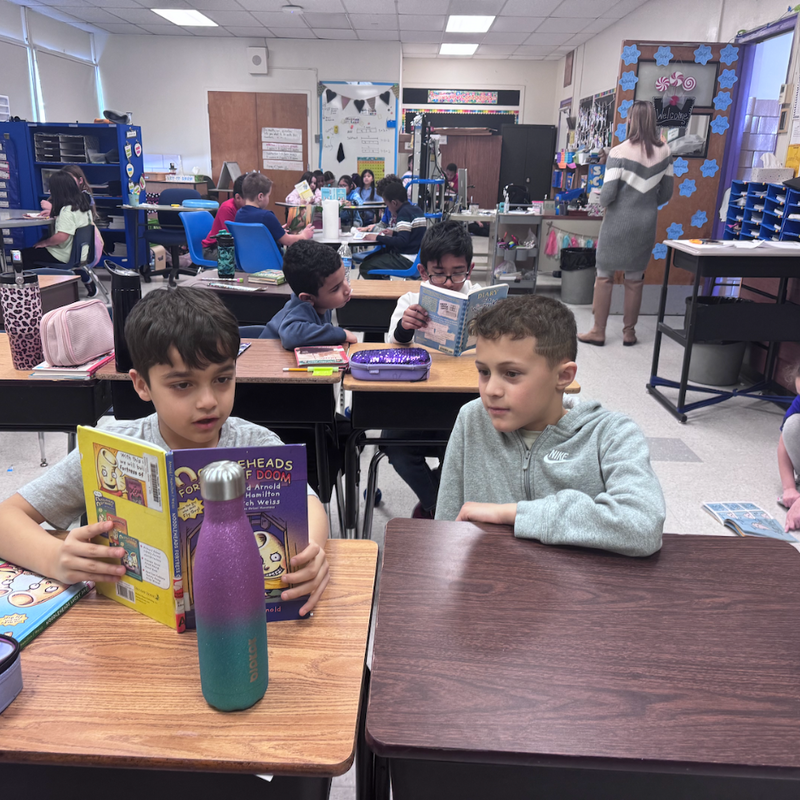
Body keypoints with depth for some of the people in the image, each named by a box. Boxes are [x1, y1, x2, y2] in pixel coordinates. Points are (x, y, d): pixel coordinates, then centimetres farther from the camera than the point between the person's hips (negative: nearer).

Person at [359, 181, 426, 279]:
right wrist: (394, 233, 17)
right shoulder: (417, 209, 11)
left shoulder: (404, 212, -16)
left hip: (407, 261, -10)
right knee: (369, 258, 19)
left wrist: (378, 238, -16)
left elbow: (402, 242, -25)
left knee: (365, 267, -11)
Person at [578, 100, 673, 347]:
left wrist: (602, 201, 8)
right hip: (646, 222, 4)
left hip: (619, 221, -4)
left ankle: (598, 332, 11)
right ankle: (629, 333, 20)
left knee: (604, 276, 7)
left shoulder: (619, 152, -13)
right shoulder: (664, 152, 1)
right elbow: (666, 193, 7)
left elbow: (608, 193, -14)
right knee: (635, 279, 12)